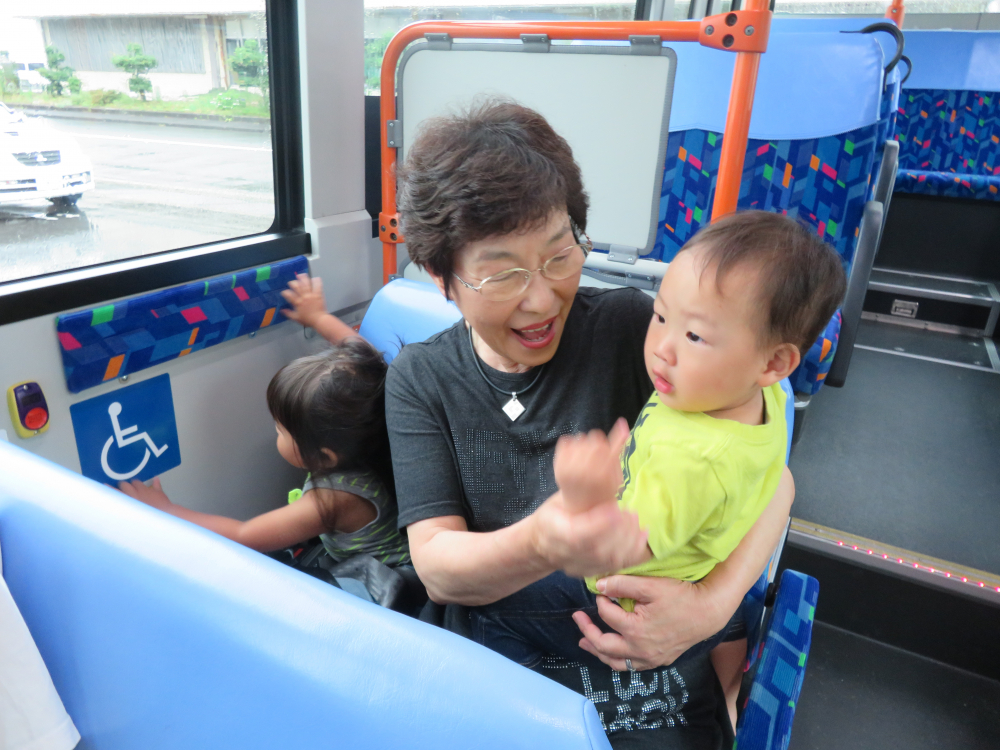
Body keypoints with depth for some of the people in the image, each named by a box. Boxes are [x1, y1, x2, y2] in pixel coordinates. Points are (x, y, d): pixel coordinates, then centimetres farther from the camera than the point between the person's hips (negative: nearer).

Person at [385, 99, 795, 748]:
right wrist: (541, 544, -33)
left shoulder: (630, 328, -7)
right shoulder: (419, 379, -4)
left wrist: (713, 601, -23)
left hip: (645, 679, 1)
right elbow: (436, 568, -12)